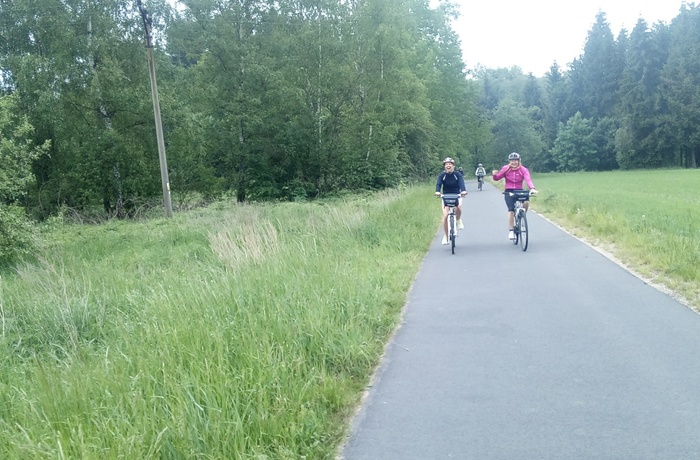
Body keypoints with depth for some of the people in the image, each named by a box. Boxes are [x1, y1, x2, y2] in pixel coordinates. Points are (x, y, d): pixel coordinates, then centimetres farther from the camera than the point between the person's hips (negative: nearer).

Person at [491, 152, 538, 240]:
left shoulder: (523, 170, -4)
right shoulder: (506, 169, -2)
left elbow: (528, 179, -20)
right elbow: (497, 178, -2)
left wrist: (532, 188, -39)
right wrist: (494, 174, -27)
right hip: (509, 192, -1)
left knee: (526, 202, -29)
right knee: (511, 209, -20)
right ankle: (511, 231, -10)